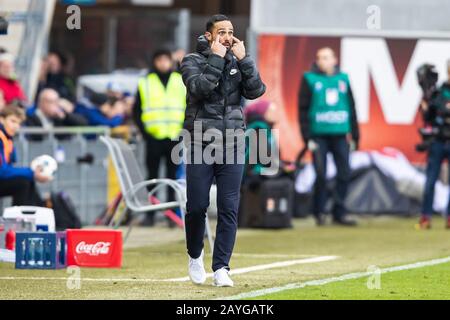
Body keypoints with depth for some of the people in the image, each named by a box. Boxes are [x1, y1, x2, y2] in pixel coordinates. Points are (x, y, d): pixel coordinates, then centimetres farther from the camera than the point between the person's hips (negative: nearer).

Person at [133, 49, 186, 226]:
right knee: (152, 176, 2)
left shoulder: (181, 82, 10)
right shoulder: (145, 83, 6)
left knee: (173, 177, 3)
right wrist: (144, 130, -3)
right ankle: (150, 215, 6)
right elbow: (136, 111, 9)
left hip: (175, 138, 1)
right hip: (154, 137, -1)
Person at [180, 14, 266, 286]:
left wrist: (243, 59, -8)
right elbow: (200, 87, -18)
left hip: (232, 144, 2)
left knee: (229, 208, -3)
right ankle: (195, 256, 24)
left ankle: (221, 268, -1)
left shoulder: (239, 62, 11)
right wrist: (216, 58, -15)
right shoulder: (193, 61, 1)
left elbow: (256, 90, -5)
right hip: (200, 144, -2)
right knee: (197, 206, 0)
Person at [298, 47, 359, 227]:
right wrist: (307, 138, -7)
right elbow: (303, 110, 0)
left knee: (344, 174, -1)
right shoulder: (310, 79, 3)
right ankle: (319, 212, 7)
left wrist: (354, 135, 11)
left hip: (341, 135, 3)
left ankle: (339, 213, 6)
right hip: (319, 135, -3)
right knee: (321, 175, -6)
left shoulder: (343, 79, 12)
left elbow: (351, 108, 15)